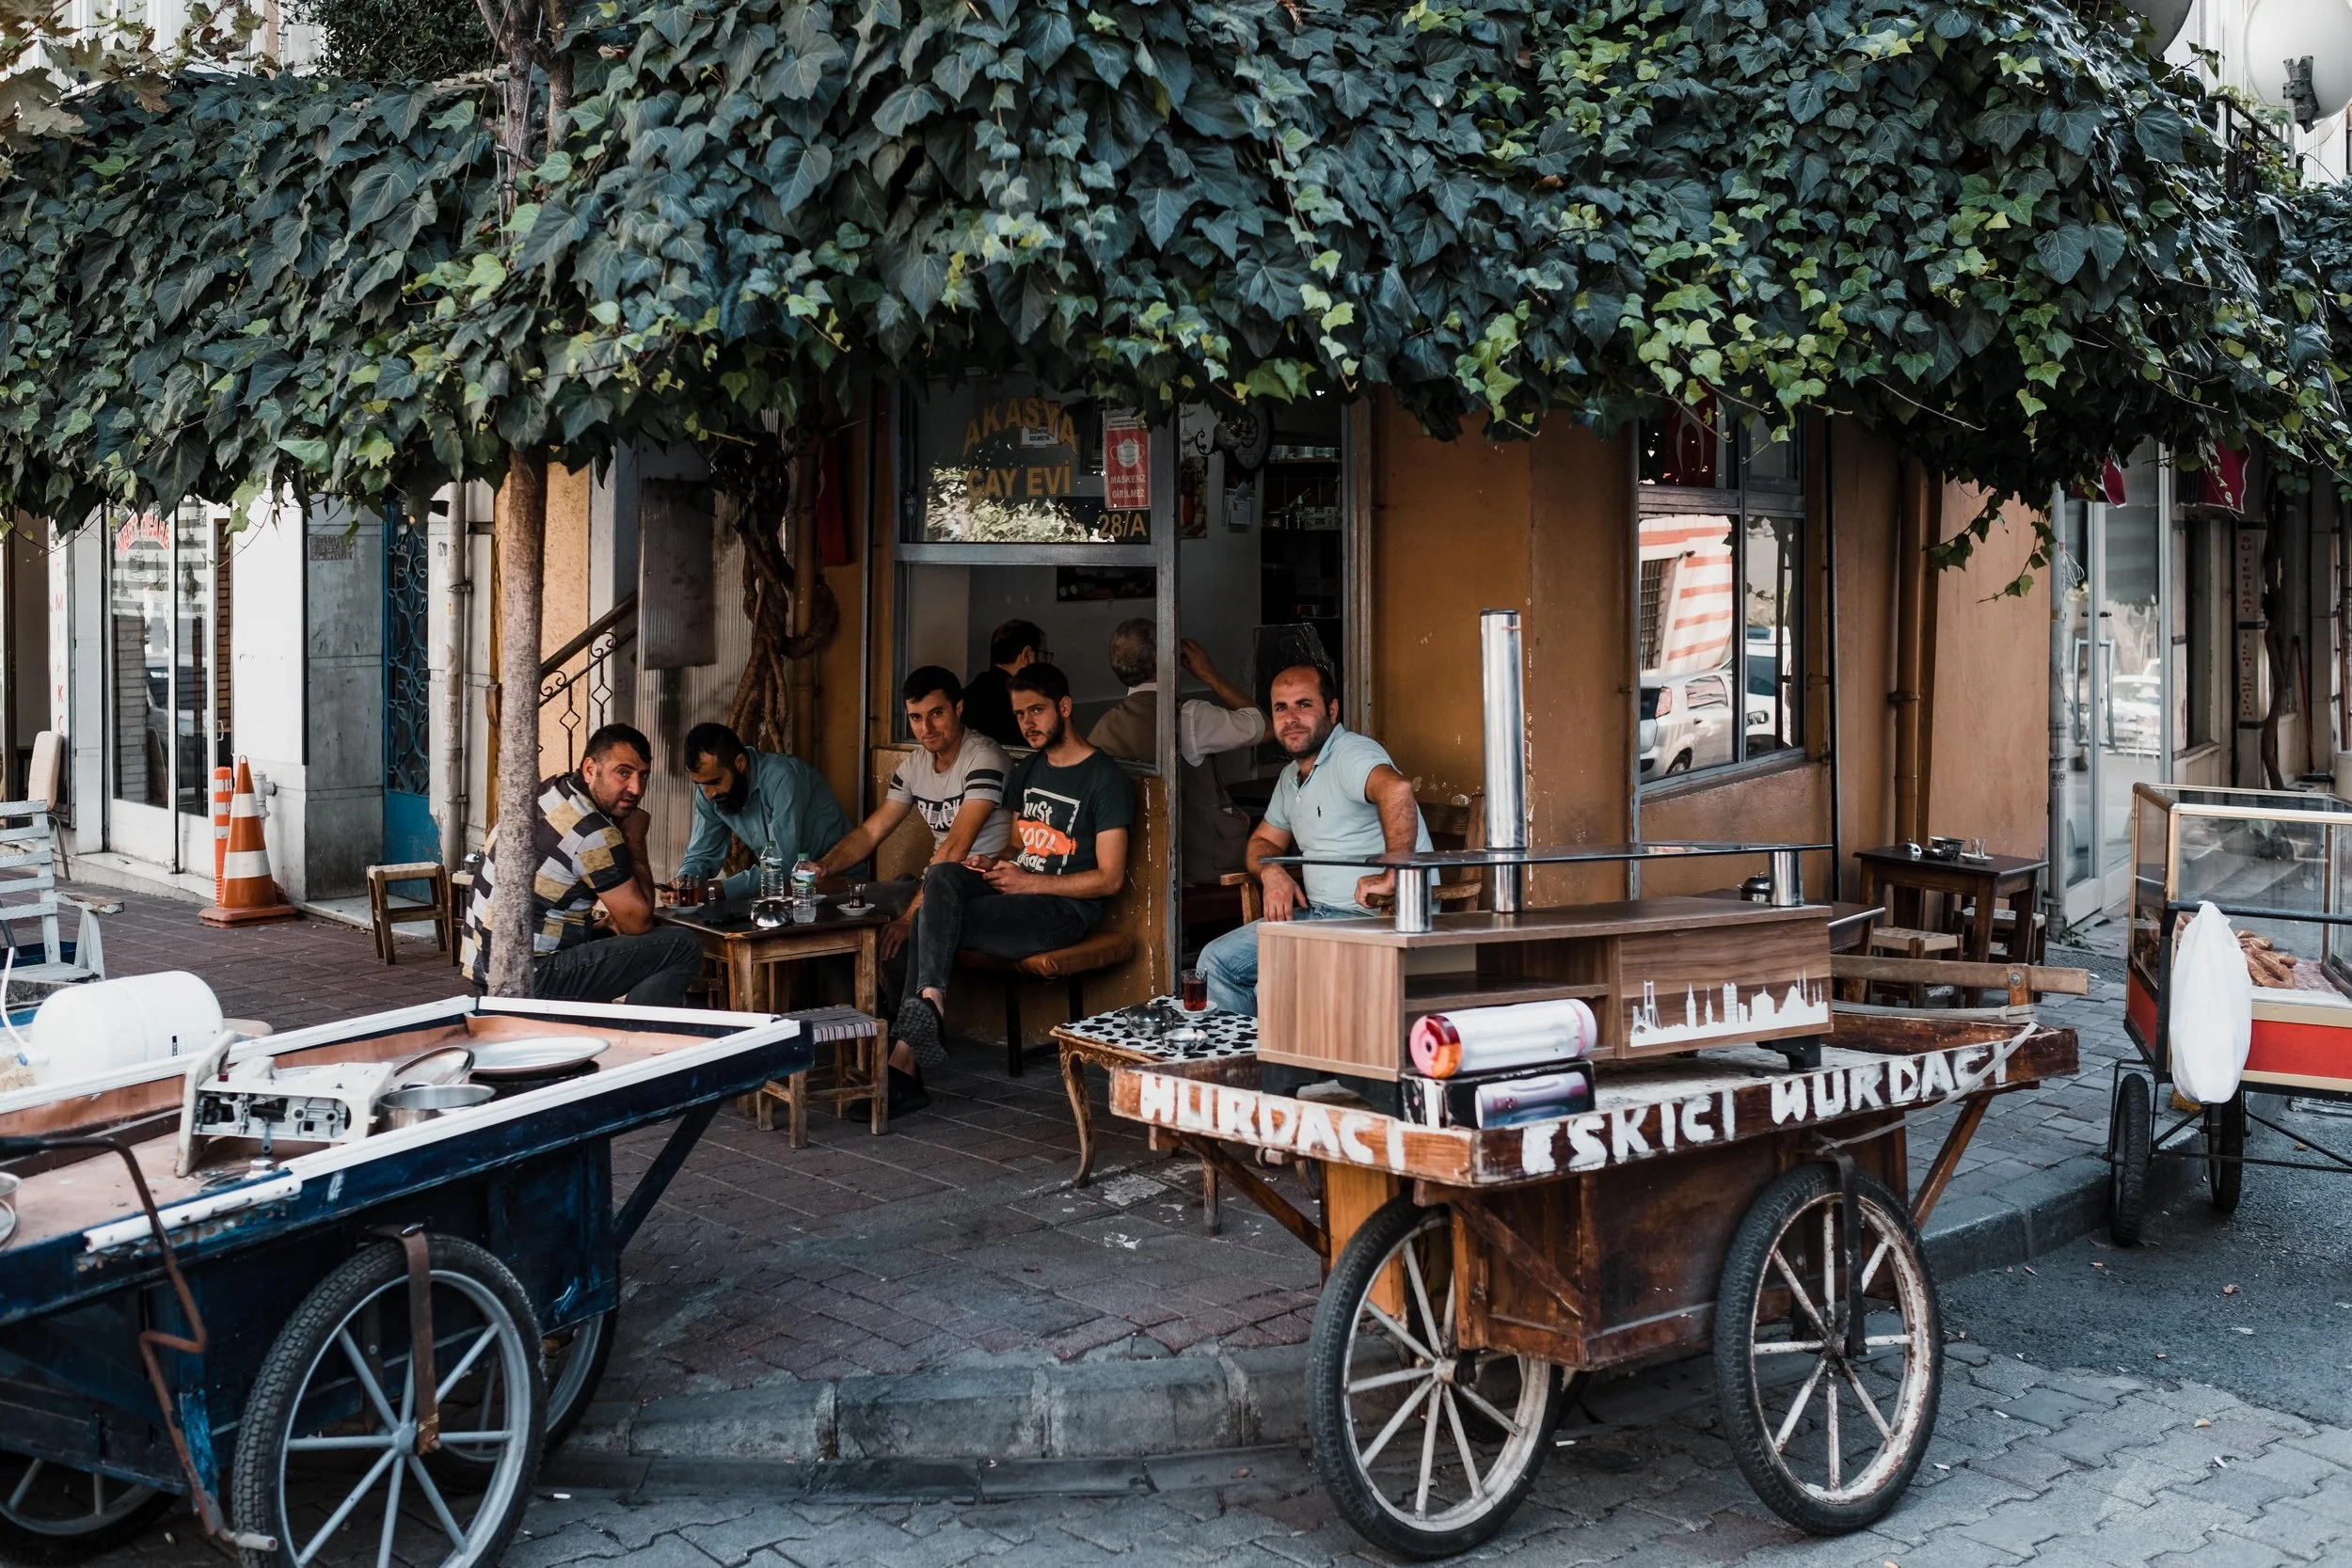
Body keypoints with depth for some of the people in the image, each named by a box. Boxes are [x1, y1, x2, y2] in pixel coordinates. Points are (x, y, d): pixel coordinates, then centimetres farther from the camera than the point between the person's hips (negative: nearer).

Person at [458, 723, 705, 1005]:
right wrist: (635, 838, -2)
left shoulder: (547, 791, 8)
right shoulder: (594, 835, -19)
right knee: (684, 948, -14)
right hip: (529, 980, -10)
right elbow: (638, 922, -8)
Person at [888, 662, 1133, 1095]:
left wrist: (1030, 882, -15)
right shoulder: (1025, 772, 19)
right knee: (941, 876, -25)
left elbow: (1110, 878, -10)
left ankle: (905, 1045, -26)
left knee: (931, 920, -25)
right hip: (1018, 889, 7)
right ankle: (928, 1000, -36)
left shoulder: (1105, 778, -6)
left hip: (1064, 908, -7)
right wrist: (994, 864, 2)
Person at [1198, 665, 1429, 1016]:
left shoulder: (1352, 753, -14)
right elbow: (1263, 841, 28)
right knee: (1216, 961, 0)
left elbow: (1397, 789, -35)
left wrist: (1391, 877, -34)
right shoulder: (1291, 777, 18)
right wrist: (1272, 872, 3)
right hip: (1316, 914, 10)